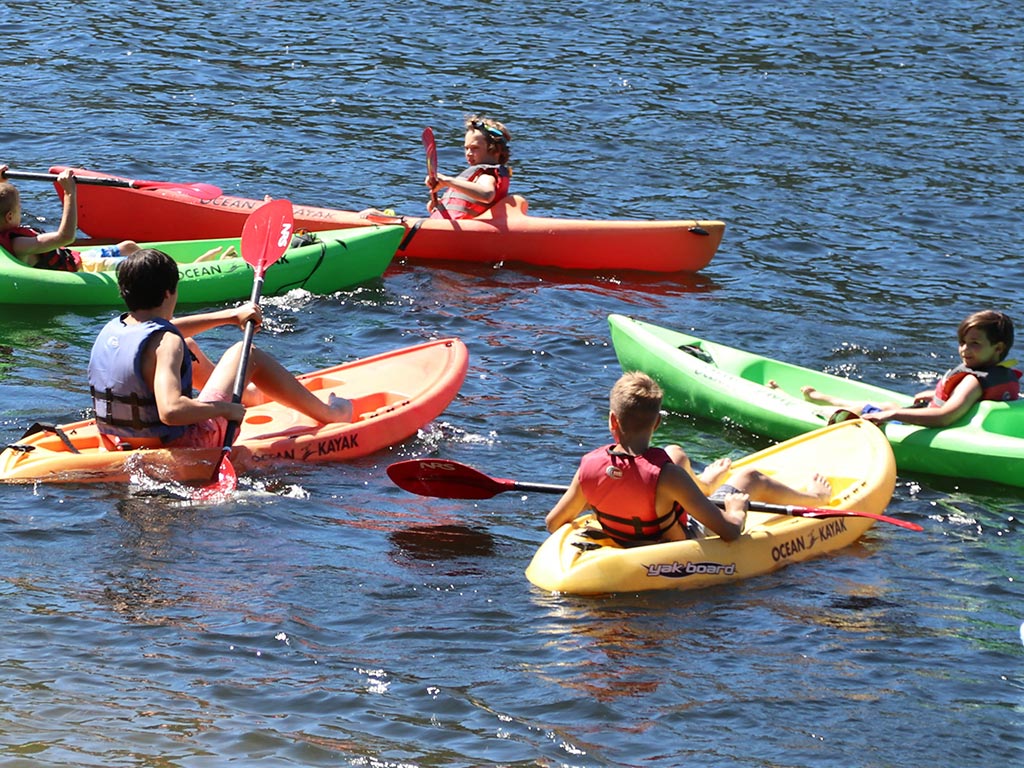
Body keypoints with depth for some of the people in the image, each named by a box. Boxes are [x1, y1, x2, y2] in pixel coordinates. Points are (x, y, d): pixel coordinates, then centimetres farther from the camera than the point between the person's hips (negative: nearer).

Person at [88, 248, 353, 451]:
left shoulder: (111, 330, -1)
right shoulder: (165, 344, -27)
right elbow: (171, 410, -42)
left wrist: (232, 316, 23)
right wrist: (226, 409, -27)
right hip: (183, 447, -8)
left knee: (189, 347, 26)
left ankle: (249, 393, 55)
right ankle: (329, 413, 22)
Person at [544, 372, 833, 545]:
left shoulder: (590, 466, -27)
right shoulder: (666, 476, -37)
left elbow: (553, 523, -12)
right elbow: (729, 531, -32)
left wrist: (586, 501, 7)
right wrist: (737, 509, -9)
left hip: (624, 546, 5)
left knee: (676, 454, 25)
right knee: (750, 476, 15)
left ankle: (703, 485, 62)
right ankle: (812, 498, 46)